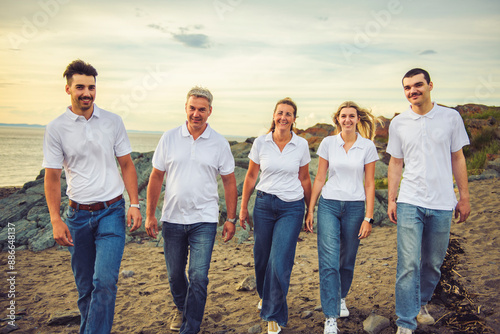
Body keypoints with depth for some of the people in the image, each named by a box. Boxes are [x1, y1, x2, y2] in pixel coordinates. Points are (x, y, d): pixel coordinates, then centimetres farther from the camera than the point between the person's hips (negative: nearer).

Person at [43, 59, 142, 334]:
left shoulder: (112, 121, 1)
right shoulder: (56, 128, -1)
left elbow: (127, 165, 4)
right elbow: (52, 177, -1)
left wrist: (134, 204, -4)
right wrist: (55, 220, -9)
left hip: (111, 211, -1)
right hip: (78, 215, 1)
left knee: (105, 281, -13)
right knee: (84, 286, 12)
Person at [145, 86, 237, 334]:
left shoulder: (220, 143, -2)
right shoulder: (169, 138, 0)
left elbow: (229, 182, 4)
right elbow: (156, 177, 5)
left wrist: (231, 219, 1)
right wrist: (150, 215, 3)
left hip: (204, 220, -2)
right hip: (172, 219, 2)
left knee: (198, 277, -5)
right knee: (175, 274, 16)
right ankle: (181, 309, 44)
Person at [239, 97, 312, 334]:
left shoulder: (301, 145, -2)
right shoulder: (261, 143, -1)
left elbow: (304, 179, 8)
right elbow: (251, 176, 6)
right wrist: (243, 207, 7)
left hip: (291, 208, -1)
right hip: (264, 204, 2)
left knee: (280, 263, -6)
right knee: (261, 257, 11)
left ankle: (274, 315, 15)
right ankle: (265, 295, 43)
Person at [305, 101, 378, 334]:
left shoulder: (367, 146, 0)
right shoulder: (328, 143, 2)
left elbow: (369, 184, 1)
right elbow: (319, 179, 6)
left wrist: (368, 218, -4)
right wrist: (310, 210, 3)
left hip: (355, 207, 0)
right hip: (328, 205, 0)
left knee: (347, 260, 12)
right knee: (329, 262, -8)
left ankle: (341, 298, 40)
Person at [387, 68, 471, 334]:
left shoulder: (451, 117, 3)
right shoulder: (398, 123, 4)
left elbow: (457, 159, 7)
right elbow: (395, 163, 8)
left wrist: (464, 197, 5)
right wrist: (391, 199, 3)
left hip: (442, 204, 1)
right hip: (410, 203, -1)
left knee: (433, 263, 13)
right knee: (408, 264, -5)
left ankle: (421, 304, 36)